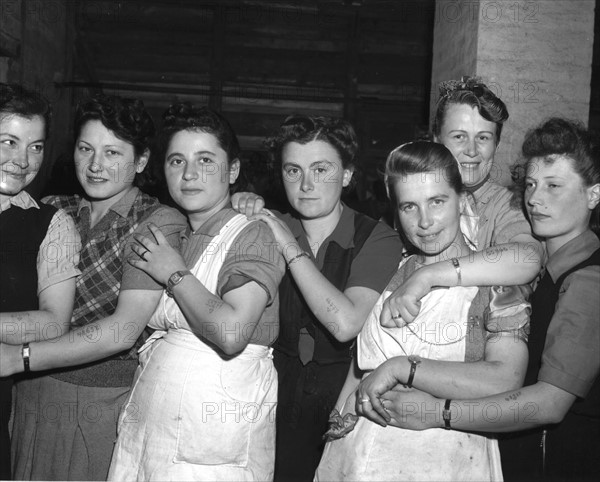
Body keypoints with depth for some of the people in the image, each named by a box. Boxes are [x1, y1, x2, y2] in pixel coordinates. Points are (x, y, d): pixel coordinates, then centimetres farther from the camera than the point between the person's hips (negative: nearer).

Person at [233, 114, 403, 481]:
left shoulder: (379, 239, -12)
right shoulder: (274, 228, 1)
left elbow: (346, 324, -25)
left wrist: (292, 249, -21)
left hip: (348, 396, -3)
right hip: (282, 392, 3)